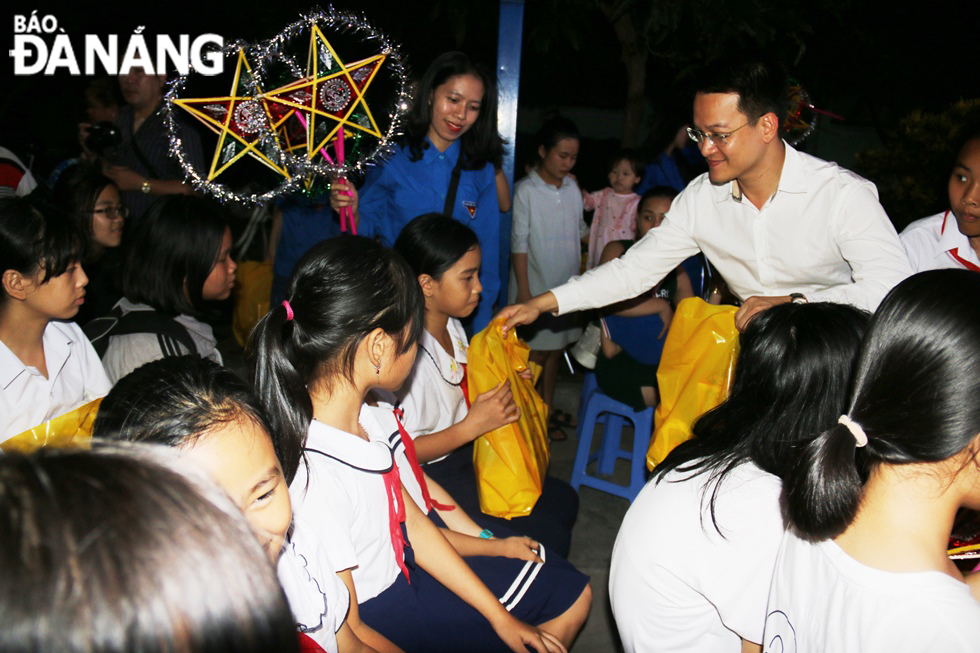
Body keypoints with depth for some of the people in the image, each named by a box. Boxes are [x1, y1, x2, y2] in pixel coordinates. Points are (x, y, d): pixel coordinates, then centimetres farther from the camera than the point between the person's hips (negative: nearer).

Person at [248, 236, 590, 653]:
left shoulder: (374, 417, -10)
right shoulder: (315, 479, -36)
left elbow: (416, 525, -1)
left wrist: (501, 617, 2)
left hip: (409, 565, 8)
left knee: (573, 596, 16)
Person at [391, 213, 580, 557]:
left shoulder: (452, 325, 3)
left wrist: (505, 384, 1)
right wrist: (472, 426, -29)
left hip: (465, 453, 10)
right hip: (431, 476, -9)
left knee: (563, 501, 12)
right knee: (549, 538, -11)